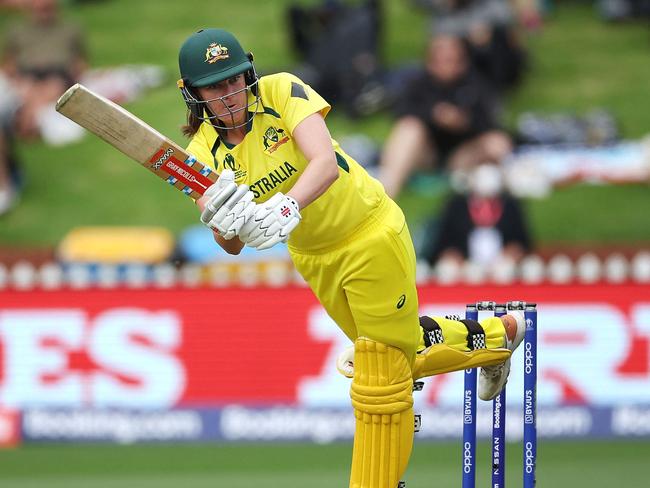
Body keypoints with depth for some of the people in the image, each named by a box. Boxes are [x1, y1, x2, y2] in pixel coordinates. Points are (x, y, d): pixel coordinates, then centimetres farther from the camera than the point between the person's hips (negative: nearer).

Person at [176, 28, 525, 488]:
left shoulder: (282, 92, -23)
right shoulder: (204, 154, -12)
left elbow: (325, 162, -38)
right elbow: (232, 247, -20)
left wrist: (286, 208, -56)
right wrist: (223, 223, -43)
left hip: (371, 236, -6)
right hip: (314, 259, 6)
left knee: (381, 374, -3)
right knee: (404, 349, 24)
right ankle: (495, 336, 50)